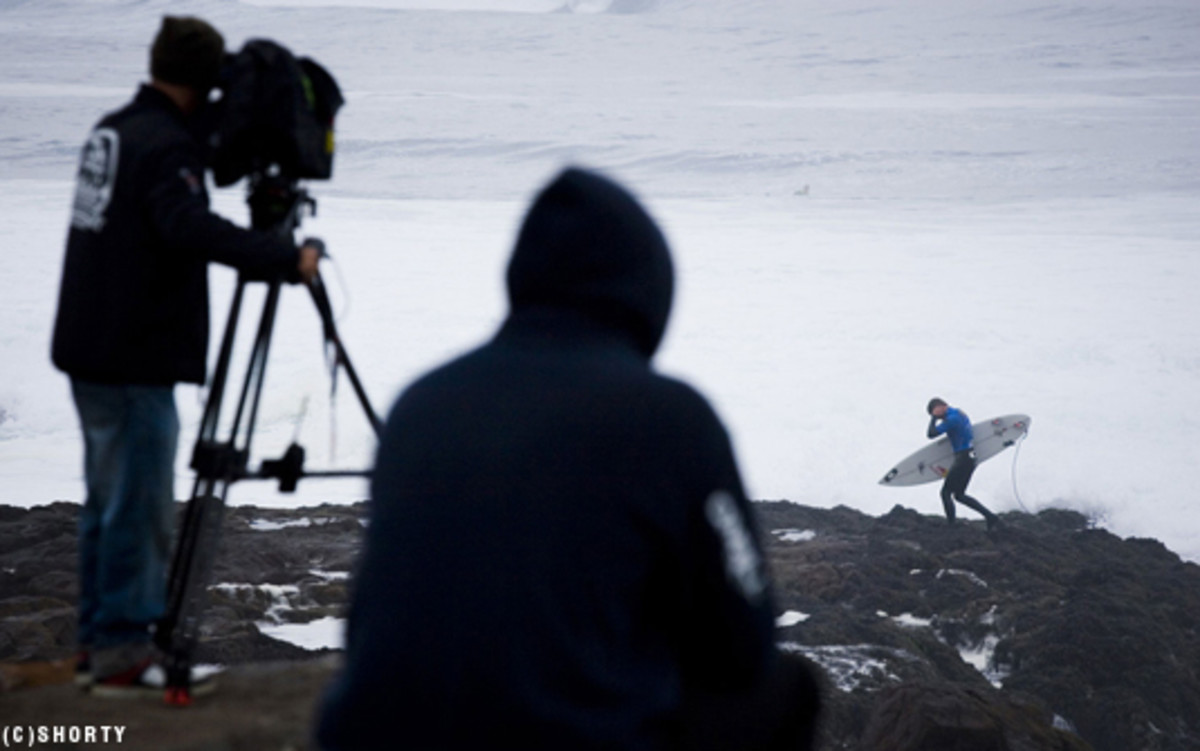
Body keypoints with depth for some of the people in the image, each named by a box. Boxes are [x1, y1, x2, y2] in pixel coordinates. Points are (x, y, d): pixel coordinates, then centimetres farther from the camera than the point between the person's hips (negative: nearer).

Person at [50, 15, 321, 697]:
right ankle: (121, 650, 0)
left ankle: (98, 640, 22)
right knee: (139, 507, -4)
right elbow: (190, 227, -32)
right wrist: (285, 259, -32)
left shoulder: (113, 131, 13)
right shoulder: (165, 145, -16)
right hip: (135, 361, -10)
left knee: (108, 503, 16)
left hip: (92, 353, 10)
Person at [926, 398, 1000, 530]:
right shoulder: (960, 414, 14)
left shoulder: (951, 419, -17)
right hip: (970, 458, 10)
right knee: (959, 495, 14)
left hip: (963, 458, -10)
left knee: (945, 492, -4)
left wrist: (934, 418, -4)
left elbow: (931, 433, -20)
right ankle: (991, 517, 11)